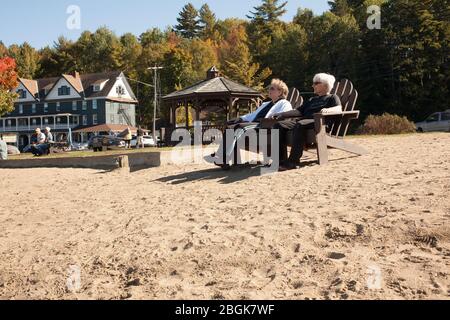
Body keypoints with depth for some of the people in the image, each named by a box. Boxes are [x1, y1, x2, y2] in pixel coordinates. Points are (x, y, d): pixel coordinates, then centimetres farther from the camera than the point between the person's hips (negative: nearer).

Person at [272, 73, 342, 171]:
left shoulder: (332, 98, 19)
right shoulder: (312, 100, 38)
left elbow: (339, 109, -3)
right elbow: (299, 111, 27)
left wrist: (327, 110, -26)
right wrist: (280, 115, 13)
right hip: (302, 119, 7)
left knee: (300, 125, -40)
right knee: (279, 125, -21)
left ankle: (293, 161, -43)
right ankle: (282, 159, -28)